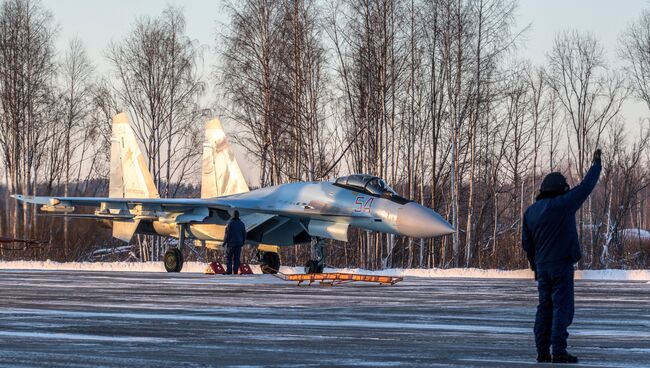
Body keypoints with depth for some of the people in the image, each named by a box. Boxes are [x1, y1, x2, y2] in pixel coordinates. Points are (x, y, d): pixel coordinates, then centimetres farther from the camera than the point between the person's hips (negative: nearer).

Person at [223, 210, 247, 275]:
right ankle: (235, 271, 2)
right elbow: (244, 234, 7)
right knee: (236, 257, 6)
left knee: (228, 257, 3)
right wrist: (243, 242, 19)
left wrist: (224, 242, -2)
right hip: (238, 243, 4)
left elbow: (227, 234, -12)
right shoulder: (241, 224, 3)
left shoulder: (230, 223, -11)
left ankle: (229, 271, -4)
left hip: (231, 243, -4)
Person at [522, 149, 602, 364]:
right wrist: (596, 164, 12)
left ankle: (543, 352, 7)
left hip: (542, 266, 6)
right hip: (562, 265, -6)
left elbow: (526, 243, 11)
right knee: (562, 307, -5)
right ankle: (558, 351, -11)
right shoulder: (563, 204, -10)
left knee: (545, 308, 10)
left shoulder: (531, 211, 8)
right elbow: (586, 186, -2)